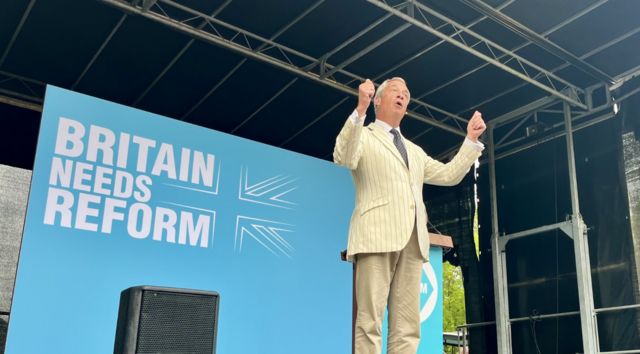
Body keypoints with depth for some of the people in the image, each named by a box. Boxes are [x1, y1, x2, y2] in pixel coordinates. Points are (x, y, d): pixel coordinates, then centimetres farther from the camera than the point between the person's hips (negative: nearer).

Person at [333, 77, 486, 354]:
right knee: (369, 322, -11)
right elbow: (344, 159, -10)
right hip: (378, 234, -6)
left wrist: (471, 140, 20)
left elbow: (449, 175, 28)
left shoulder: (415, 150, 31)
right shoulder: (362, 135, 12)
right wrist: (360, 110, -19)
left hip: (413, 240, 6)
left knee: (407, 326, 0)